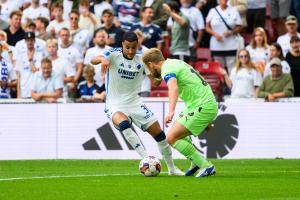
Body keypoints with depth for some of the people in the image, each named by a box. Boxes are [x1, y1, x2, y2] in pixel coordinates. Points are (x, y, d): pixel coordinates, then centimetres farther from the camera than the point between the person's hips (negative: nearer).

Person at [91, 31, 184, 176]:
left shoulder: (142, 60, 0)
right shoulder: (114, 54, -11)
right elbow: (93, 60, -26)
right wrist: (102, 59, -50)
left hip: (135, 104, 4)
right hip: (115, 105, -4)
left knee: (158, 132, 3)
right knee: (124, 123, -37)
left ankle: (172, 168, 21)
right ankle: (145, 158, -34)